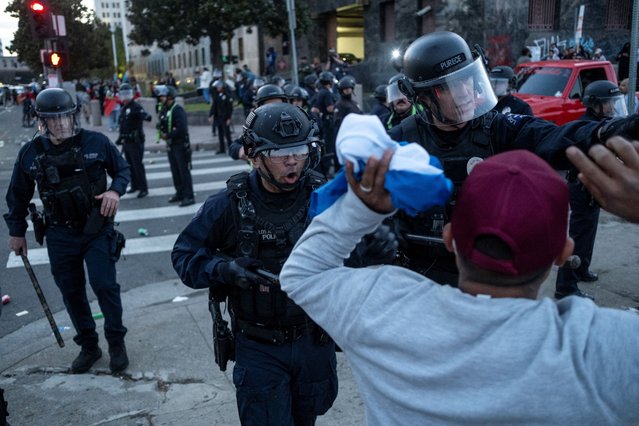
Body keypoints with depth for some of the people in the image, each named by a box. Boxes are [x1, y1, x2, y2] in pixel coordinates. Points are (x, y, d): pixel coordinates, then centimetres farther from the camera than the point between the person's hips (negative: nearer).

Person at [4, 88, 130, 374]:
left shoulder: (96, 142, -9)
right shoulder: (30, 153, -3)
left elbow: (122, 169, 5)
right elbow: (18, 195, 10)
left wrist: (115, 191, -16)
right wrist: (16, 232, 13)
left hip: (97, 229, -2)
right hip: (60, 236, 3)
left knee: (104, 284, -5)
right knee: (71, 292, 11)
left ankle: (116, 342, 16)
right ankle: (88, 346, 28)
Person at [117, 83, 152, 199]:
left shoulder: (136, 107, -11)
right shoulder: (124, 108, 15)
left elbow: (143, 114, -31)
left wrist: (147, 117, -54)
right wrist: (120, 138, 30)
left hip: (136, 142, -9)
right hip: (126, 142, 9)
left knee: (138, 165, -8)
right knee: (130, 165, 15)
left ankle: (143, 189, -3)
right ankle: (135, 186, 27)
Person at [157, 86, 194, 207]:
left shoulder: (178, 110, -16)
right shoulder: (164, 110, 11)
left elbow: (181, 129, -25)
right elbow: (162, 125, 17)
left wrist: (167, 135, -17)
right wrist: (162, 133, -5)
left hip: (180, 145, -9)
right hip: (170, 145, 9)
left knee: (184, 171, -4)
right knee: (175, 171, 15)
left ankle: (189, 197, 1)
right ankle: (180, 193, 26)